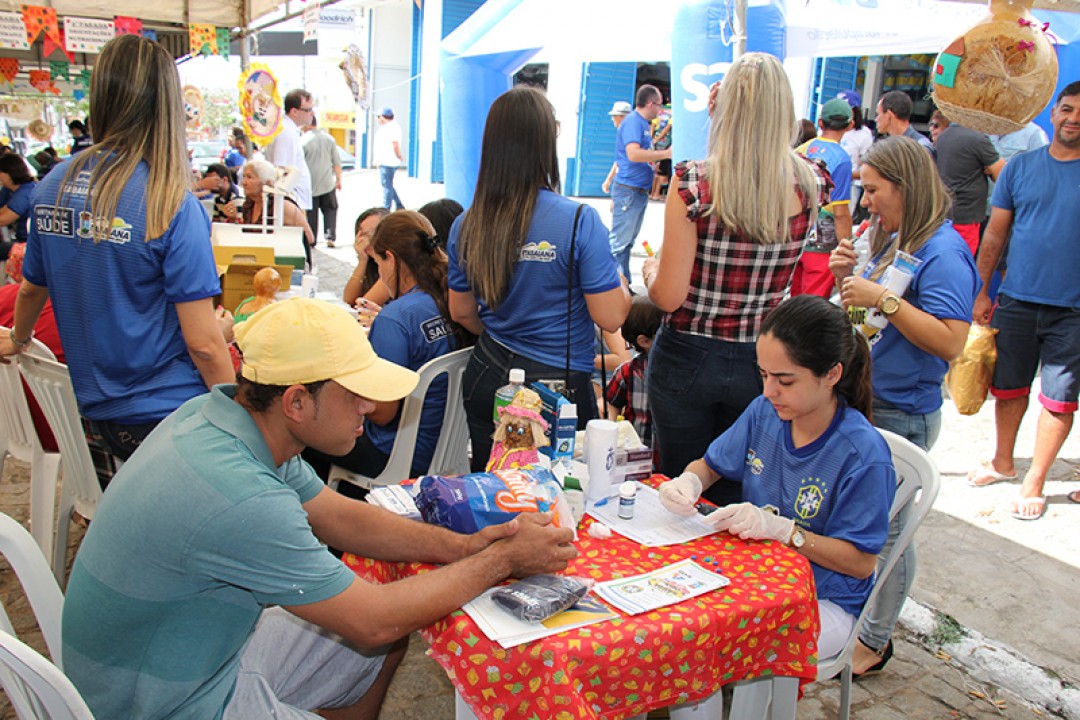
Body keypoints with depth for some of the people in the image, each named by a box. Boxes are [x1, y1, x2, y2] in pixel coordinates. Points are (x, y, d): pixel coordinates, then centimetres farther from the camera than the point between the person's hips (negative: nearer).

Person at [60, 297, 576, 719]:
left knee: (390, 645, 12)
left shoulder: (215, 411, -7)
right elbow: (375, 620, -25)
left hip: (207, 651, 8)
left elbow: (338, 516, 3)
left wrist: (463, 546, -7)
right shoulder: (238, 498, -35)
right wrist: (503, 560, -15)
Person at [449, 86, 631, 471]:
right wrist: (622, 285, 6)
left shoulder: (466, 226, -2)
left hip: (486, 378, 5)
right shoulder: (579, 221, -17)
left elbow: (462, 312, 9)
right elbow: (610, 317, -16)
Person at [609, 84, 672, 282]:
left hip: (640, 190, 10)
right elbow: (633, 154, -26)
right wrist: (666, 153, -22)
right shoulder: (632, 121, -13)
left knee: (628, 241, 14)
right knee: (619, 241, -8)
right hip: (628, 190, -10)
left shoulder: (644, 124, 16)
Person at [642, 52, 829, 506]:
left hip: (687, 361, -3)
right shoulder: (810, 185, -7)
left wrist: (649, 269, 4)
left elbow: (669, 296, -17)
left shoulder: (693, 183, -18)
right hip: (762, 363, 3)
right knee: (736, 499, 19)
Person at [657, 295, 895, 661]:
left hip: (823, 602, -5)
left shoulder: (863, 454, -19)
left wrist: (781, 529, -27)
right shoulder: (764, 412, -3)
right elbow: (710, 465, 12)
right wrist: (687, 482, -12)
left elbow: (860, 562, -14)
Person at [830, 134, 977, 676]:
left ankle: (875, 640, 22)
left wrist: (883, 299, -26)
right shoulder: (894, 240, 10)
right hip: (861, 401, 8)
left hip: (902, 416, -8)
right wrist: (848, 280, 0)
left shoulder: (943, 253, -16)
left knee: (885, 530, 5)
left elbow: (950, 342, -23)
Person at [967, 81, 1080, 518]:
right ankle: (1003, 462, 32)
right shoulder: (1021, 167, 4)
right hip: (1017, 300, 2)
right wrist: (981, 292, 5)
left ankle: (1034, 481, 18)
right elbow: (995, 234, 7)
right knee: (1008, 387, 12)